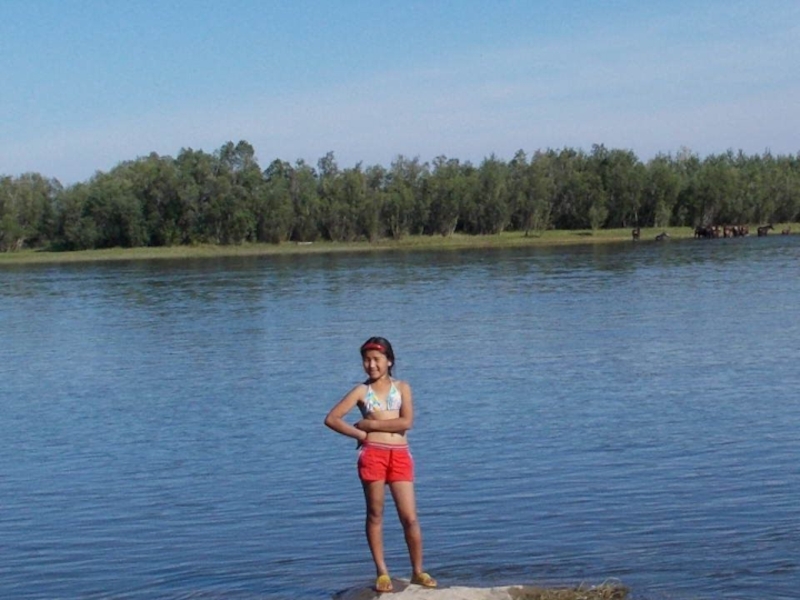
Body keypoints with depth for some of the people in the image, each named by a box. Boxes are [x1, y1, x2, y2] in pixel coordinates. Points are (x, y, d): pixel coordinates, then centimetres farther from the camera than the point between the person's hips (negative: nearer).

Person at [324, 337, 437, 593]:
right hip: (372, 454, 0)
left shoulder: (402, 388, 9)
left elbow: (406, 422, -6)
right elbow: (331, 419, 1)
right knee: (375, 514, 5)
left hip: (400, 455, 0)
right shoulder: (362, 391, 7)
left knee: (410, 517, -1)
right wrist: (360, 433, -6)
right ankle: (382, 572, 12)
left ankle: (418, 571, 10)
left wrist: (369, 423, -5)